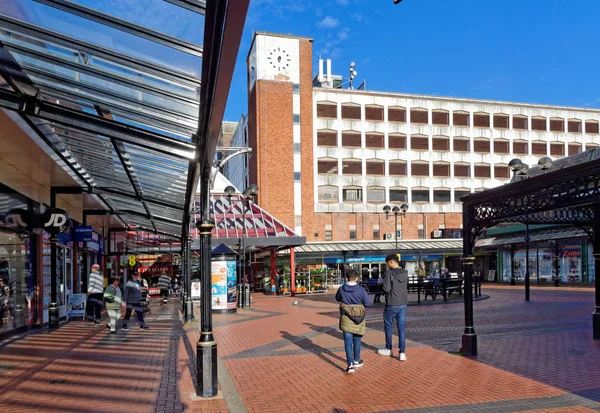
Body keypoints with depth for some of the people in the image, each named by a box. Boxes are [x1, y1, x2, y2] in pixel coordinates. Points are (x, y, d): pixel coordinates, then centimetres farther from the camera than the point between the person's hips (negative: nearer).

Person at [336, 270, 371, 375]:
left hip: (346, 319, 0)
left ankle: (350, 365, -10)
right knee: (357, 340, 19)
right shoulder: (361, 290, -13)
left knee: (348, 341, 0)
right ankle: (356, 361, 34)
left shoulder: (341, 289, -6)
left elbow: (338, 298, 13)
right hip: (358, 318, 0)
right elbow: (368, 303, -9)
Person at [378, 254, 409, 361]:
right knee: (402, 328, 6)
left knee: (388, 326, 13)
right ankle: (402, 352, 3)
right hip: (403, 304, 5)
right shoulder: (405, 273, 4)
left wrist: (383, 291, 1)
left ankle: (388, 349, 25)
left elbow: (386, 288, -19)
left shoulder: (389, 273, -15)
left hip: (391, 304, -5)